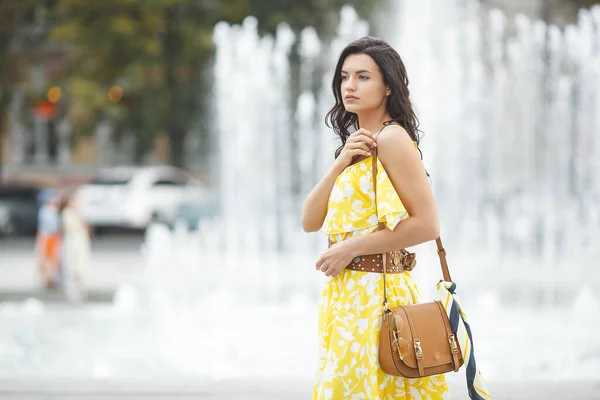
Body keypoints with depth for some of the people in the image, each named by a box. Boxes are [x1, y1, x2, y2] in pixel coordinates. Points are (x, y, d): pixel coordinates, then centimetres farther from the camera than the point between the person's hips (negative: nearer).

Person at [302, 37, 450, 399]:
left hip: (376, 293, -9)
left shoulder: (392, 138, -12)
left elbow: (427, 224, -20)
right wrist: (341, 163, -6)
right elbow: (310, 221, 8)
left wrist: (350, 248, -16)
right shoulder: (358, 144, 15)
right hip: (345, 292, 9)